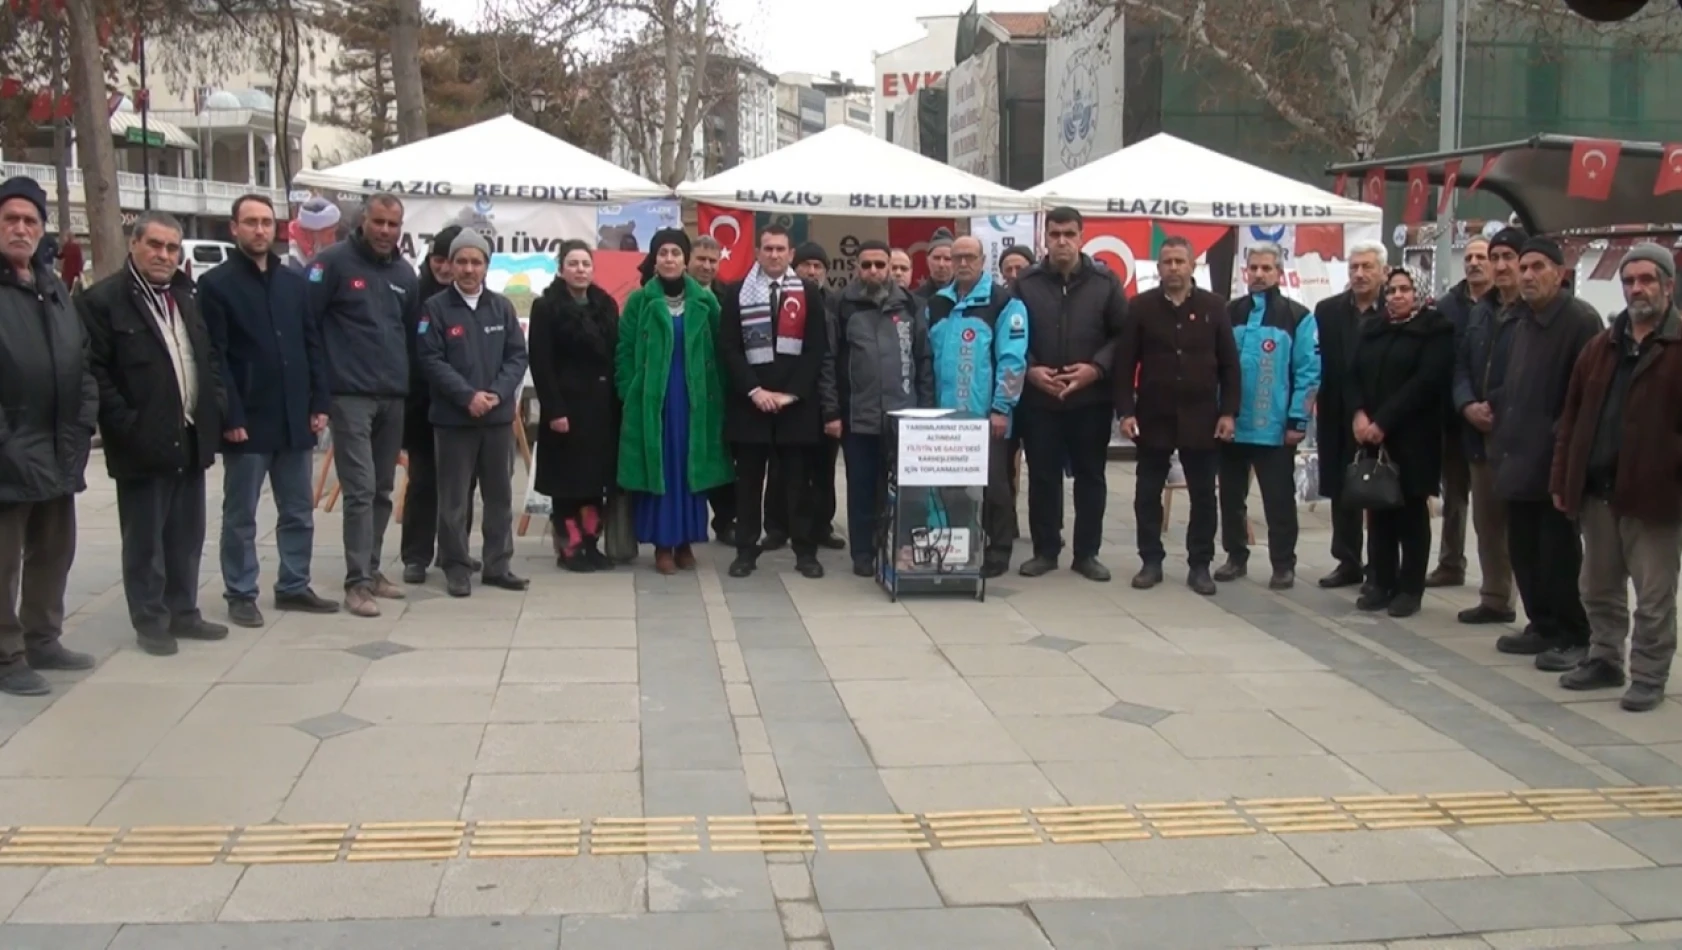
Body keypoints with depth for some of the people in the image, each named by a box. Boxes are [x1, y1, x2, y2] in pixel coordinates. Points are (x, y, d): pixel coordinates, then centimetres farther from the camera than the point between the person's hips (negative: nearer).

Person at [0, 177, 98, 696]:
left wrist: (83, 423, 7)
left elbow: (82, 360, 17)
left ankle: (42, 640, 30)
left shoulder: (54, 289, 15)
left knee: (54, 553, 16)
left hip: (59, 450, 8)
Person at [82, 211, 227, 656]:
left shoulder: (189, 296, 14)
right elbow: (95, 371, -12)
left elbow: (211, 356, 19)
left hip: (191, 437, 6)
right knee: (144, 537, 3)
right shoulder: (103, 300, -7)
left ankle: (183, 611, 23)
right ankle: (150, 621, 11)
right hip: (143, 443, -6)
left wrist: (215, 409, 7)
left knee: (187, 535, 13)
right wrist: (126, 426, -17)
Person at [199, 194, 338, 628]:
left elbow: (312, 346, 11)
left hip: (294, 418, 5)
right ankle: (240, 594, 15)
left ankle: (294, 587, 23)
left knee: (299, 511, 12)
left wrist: (319, 404, 2)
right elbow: (214, 357, -10)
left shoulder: (294, 282, 11)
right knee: (240, 515, 6)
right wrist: (230, 416, -16)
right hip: (247, 421, -5)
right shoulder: (216, 284, -5)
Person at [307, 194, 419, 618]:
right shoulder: (334, 262, -6)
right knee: (360, 490, -9)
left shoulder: (405, 274, 12)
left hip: (393, 397, 6)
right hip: (350, 395, -6)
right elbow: (304, 320, -11)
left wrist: (408, 379, 15)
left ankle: (372, 570, 23)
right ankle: (357, 581, -5)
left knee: (382, 491, 12)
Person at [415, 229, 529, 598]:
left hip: (499, 416, 3)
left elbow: (518, 356, 4)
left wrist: (497, 393, -12)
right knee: (454, 497, 3)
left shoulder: (502, 306, 6)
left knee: (500, 494, 10)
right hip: (453, 417, -3)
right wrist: (468, 395, -17)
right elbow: (431, 360, -9)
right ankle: (457, 567, 13)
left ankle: (497, 565, 20)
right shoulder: (436, 307, -4)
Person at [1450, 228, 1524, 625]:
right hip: (1480, 434, 8)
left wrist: (1502, 413, -17)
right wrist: (1468, 405, -2)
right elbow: (1461, 364, 15)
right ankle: (1495, 599, 25)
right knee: (1487, 522, 14)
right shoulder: (1480, 311, 17)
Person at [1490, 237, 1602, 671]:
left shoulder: (1581, 321, -11)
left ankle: (1573, 637, 10)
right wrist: (1494, 406, 7)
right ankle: (1543, 627, 25)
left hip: (1557, 460, -8)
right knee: (1524, 549, 13)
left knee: (1559, 553, -1)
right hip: (1520, 456, 8)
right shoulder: (1524, 322, 15)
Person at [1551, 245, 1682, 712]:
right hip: (1597, 489, 6)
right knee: (1599, 587, 16)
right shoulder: (1601, 347, 13)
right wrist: (1562, 480, 10)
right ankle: (1605, 660, 30)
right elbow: (1572, 417, 13)